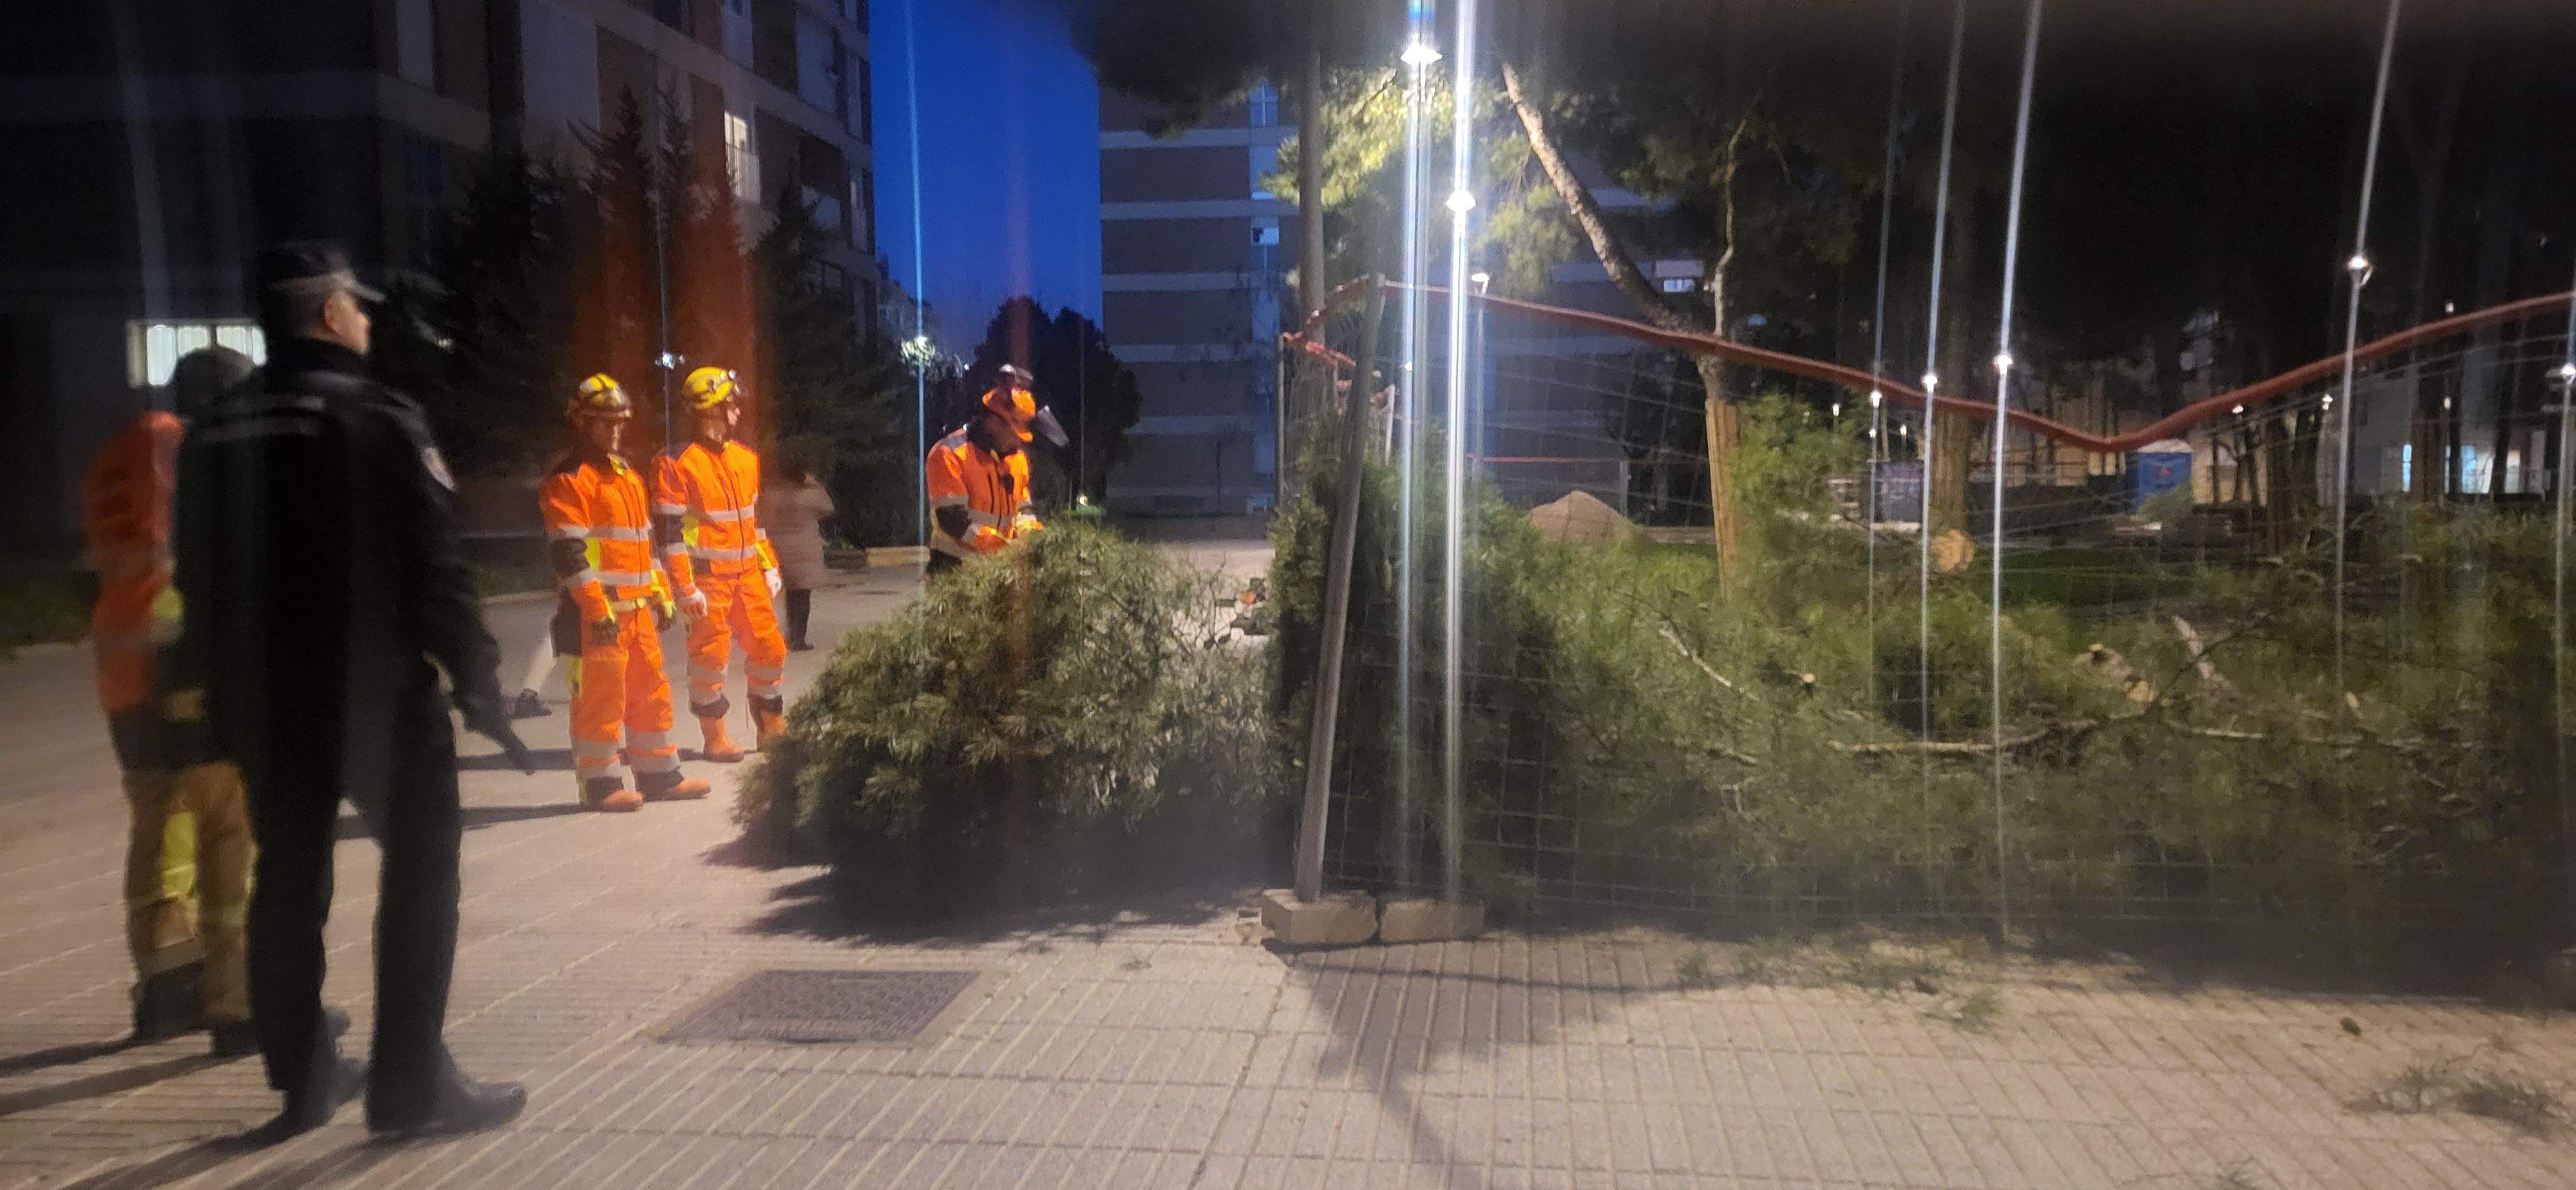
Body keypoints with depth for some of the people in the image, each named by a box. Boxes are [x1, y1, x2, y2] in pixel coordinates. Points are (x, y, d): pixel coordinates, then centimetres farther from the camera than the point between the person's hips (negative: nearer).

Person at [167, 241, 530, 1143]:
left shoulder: (215, 431, 9)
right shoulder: (376, 419, -12)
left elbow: (201, 574, 15)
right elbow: (433, 568, -17)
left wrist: (201, 678, 27)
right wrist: (478, 682, -12)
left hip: (262, 694, 7)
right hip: (375, 690, -7)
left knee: (289, 878, 14)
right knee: (420, 867, 2)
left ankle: (304, 1077, 23)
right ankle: (412, 1084, 3)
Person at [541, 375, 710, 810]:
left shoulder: (627, 475, 19)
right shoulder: (566, 480, -8)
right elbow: (569, 553, -16)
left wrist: (660, 595, 20)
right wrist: (597, 610, -21)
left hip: (638, 609, 9)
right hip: (596, 612, -8)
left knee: (652, 691, 12)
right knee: (600, 696, -3)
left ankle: (659, 776, 20)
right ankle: (599, 783, 6)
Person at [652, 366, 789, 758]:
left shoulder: (745, 458, 12)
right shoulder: (677, 463, -10)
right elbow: (670, 532, -11)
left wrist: (769, 566, 15)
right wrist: (685, 588, -15)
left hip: (747, 574, 6)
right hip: (706, 578, -6)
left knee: (769, 648, 7)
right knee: (710, 654, 0)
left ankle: (771, 726, 23)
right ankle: (715, 738, 13)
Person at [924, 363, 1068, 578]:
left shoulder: (1017, 457, 12)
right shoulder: (950, 454, -12)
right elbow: (952, 518, -20)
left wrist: (1032, 535, -5)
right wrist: (1002, 546, -25)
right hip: (955, 566, -6)